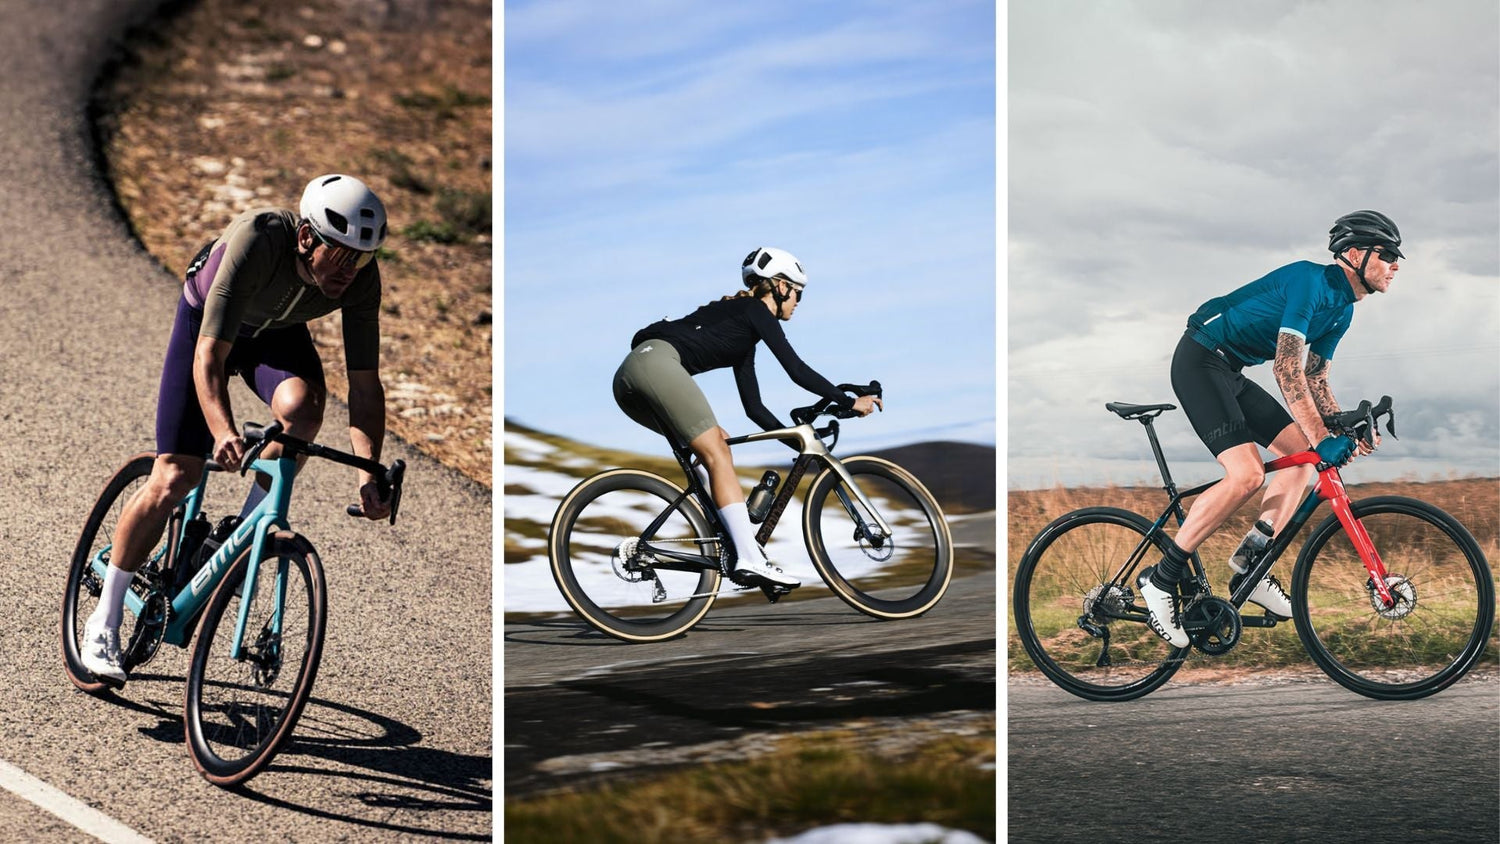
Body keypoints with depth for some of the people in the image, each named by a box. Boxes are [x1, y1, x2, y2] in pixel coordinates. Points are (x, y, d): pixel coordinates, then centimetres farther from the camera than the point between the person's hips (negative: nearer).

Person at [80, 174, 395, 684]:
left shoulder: (361, 277, -28)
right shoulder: (258, 240, -40)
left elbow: (364, 380, -25)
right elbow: (209, 355, -42)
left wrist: (370, 474, -36)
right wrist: (224, 433, -58)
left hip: (277, 332, 3)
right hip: (207, 319, -3)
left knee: (302, 406, -32)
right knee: (174, 478, -9)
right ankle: (104, 623, 7)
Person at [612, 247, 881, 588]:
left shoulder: (741, 325, 31)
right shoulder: (756, 311, 7)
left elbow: (754, 408, 32)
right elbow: (797, 371, -2)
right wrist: (851, 402, 4)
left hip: (628, 380, 10)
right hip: (656, 362, -10)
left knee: (716, 445, 15)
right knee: (716, 454, -12)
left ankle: (738, 536, 6)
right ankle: (749, 559, -19)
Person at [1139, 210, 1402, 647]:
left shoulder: (1342, 311, 12)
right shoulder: (1310, 280, -19)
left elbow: (1314, 381, 15)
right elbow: (1286, 367, -27)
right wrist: (1322, 438, -30)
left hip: (1230, 373, 11)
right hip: (1200, 361, -11)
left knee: (1302, 453, 2)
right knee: (1246, 473, -22)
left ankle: (1250, 564, 2)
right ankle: (1162, 578, -15)